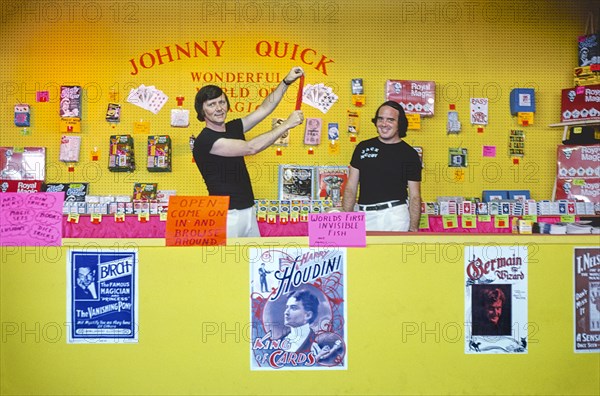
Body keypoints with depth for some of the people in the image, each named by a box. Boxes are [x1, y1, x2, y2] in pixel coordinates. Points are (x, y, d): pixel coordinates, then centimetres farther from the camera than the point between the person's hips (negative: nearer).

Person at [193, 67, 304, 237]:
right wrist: (287, 124, -15)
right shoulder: (205, 140, -16)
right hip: (227, 215, -8)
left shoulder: (233, 128, 10)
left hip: (248, 210, 8)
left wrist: (286, 82, 3)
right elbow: (251, 148, -21)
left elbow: (264, 109, 13)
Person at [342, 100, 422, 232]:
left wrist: (413, 229, -5)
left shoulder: (409, 154, 3)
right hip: (365, 216, 2)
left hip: (395, 216, -2)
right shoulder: (363, 147, 9)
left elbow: (414, 196, 3)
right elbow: (351, 188, 10)